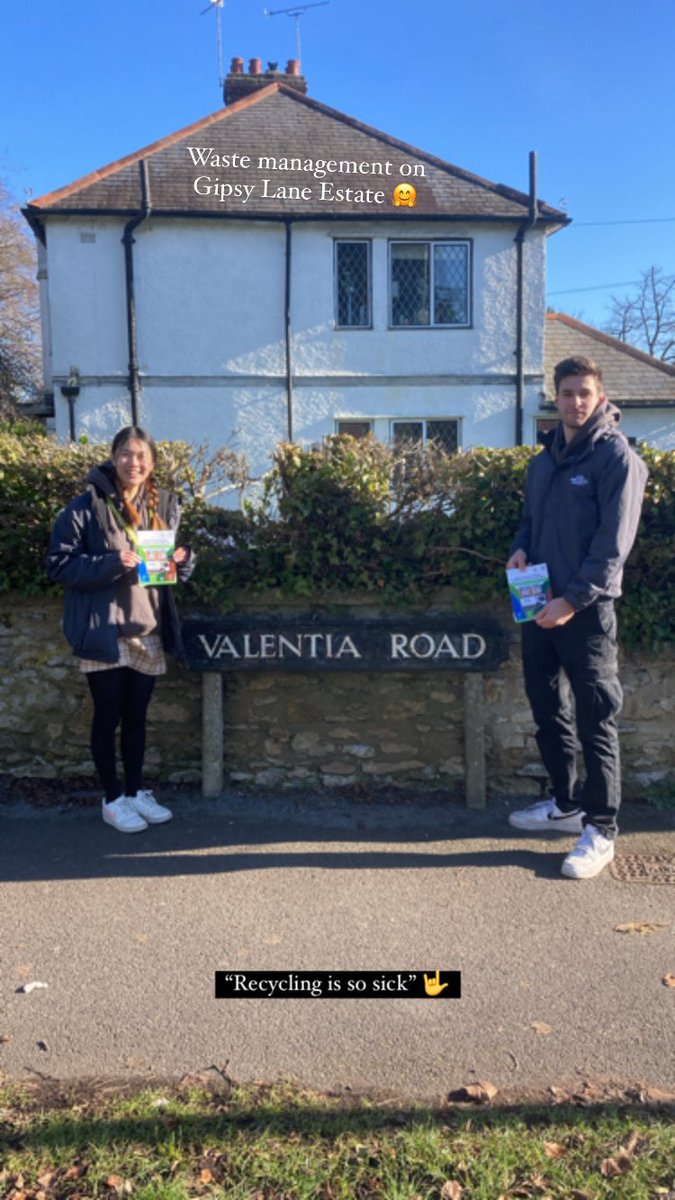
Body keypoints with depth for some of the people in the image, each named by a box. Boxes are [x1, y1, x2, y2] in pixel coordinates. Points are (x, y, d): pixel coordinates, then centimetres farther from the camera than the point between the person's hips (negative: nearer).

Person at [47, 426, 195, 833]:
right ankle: (113, 800, 22)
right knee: (108, 717, 7)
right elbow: (60, 565, -11)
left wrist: (183, 559, -8)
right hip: (105, 633, -5)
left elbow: (179, 562, 16)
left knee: (137, 716, 16)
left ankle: (136, 792, 31)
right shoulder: (86, 507, -10)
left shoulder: (166, 505, 6)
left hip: (149, 631, 5)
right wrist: (112, 563, -25)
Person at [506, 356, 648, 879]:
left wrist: (573, 600, -20)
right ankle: (566, 803, 33)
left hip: (587, 610, -7)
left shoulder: (616, 457, -8)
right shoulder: (546, 459, 14)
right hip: (540, 605, 7)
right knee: (547, 708, 16)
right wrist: (521, 549, 1)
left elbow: (614, 544, -15)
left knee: (595, 720, 0)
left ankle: (601, 829, 12)